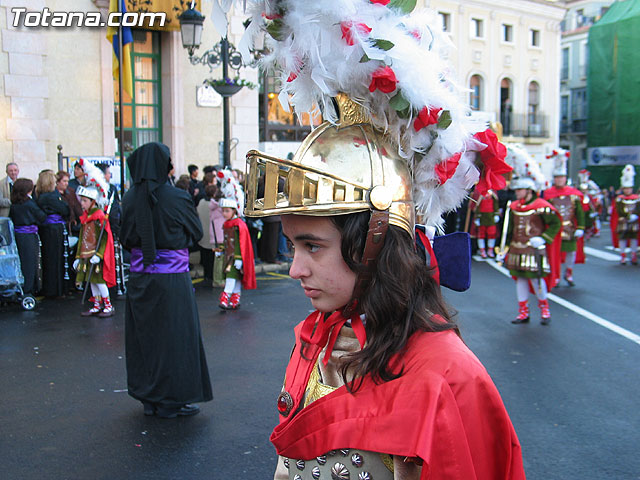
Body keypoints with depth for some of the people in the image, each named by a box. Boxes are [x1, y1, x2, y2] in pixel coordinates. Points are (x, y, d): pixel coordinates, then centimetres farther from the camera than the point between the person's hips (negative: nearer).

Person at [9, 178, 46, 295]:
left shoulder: (13, 205, 4)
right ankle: (27, 291, 3)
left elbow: (11, 218, 14)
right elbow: (42, 217, -7)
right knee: (30, 263, 1)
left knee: (21, 262, 14)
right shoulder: (29, 203, -14)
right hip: (29, 236, -6)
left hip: (17, 235, 6)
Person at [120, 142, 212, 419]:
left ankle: (148, 398, 26)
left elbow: (125, 239, 8)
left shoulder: (131, 199, -2)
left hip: (139, 278, 4)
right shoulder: (176, 198, -13)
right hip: (172, 278, -4)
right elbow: (196, 232, 1)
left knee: (144, 335, 14)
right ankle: (172, 400, 15)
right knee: (173, 337, 7)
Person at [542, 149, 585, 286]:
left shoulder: (573, 193, 4)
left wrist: (580, 228, 0)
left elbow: (580, 212, 6)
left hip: (570, 230, 2)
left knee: (572, 250, 9)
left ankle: (568, 273, 28)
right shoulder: (547, 194, -2)